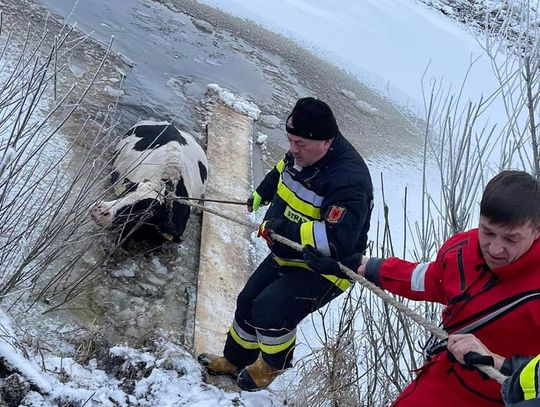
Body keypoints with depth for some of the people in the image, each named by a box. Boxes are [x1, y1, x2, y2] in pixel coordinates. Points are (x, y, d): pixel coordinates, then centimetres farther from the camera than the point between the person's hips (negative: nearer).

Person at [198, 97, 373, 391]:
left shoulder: (348, 179, -33)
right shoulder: (303, 153, -6)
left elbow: (338, 240, -41)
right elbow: (282, 171, 20)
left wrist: (282, 229, -37)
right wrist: (261, 194, 37)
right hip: (288, 256, 9)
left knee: (270, 309, -22)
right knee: (248, 302, 14)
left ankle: (273, 364, 11)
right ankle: (235, 361, 40)